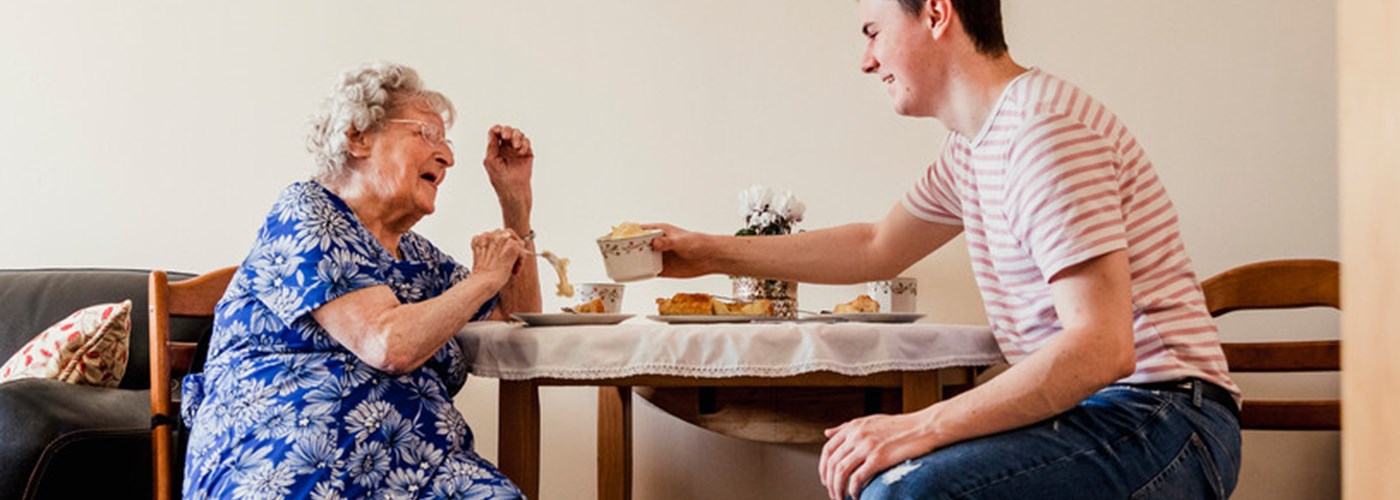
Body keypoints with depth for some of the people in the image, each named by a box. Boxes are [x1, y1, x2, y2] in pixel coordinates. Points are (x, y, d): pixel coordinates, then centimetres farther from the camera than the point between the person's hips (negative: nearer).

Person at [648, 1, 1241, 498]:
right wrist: (713, 254, 25)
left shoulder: (1043, 130, -19)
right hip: (1092, 412, 10)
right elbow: (876, 248, 26)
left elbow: (1101, 347, -26)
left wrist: (922, 427, -28)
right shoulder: (973, 146, 13)